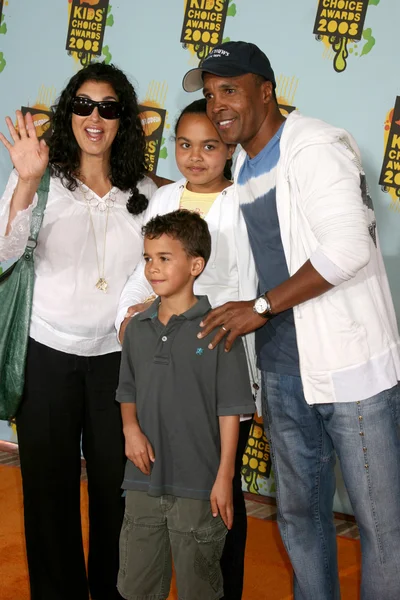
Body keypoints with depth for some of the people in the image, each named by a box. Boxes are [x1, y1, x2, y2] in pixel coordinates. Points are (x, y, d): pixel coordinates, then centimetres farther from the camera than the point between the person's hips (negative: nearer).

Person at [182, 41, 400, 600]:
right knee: (299, 513, 17)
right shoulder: (241, 168, 14)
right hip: (284, 371, 8)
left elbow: (347, 247, -24)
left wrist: (262, 307, -18)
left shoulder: (315, 146, -13)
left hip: (351, 365, -8)